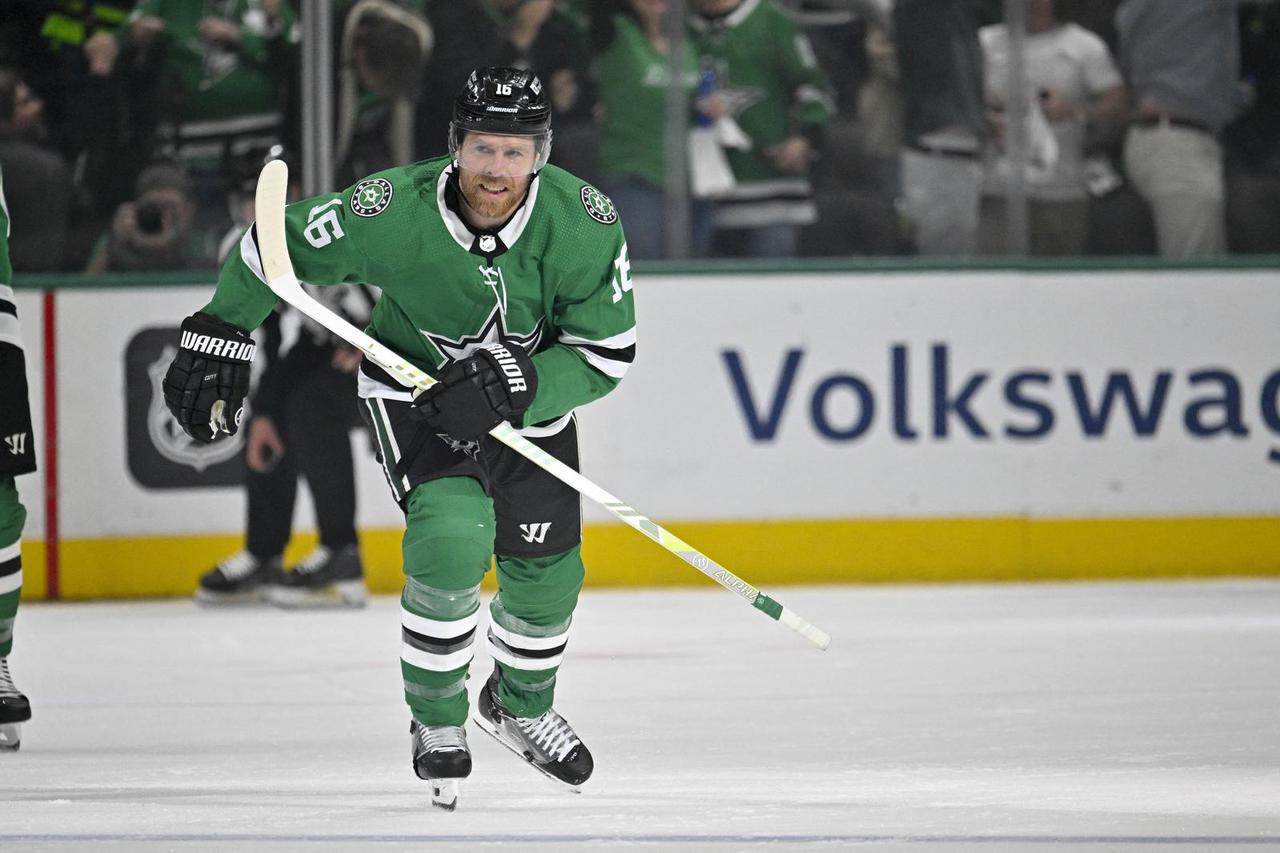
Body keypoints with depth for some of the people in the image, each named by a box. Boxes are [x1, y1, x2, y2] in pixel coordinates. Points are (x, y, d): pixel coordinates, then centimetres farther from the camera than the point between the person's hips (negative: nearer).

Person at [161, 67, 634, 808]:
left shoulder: (583, 224, -26)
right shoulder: (394, 212, -30)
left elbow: (608, 353, -20)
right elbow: (280, 245, -14)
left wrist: (517, 384, -35)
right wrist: (218, 339, -10)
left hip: (533, 392, 3)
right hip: (416, 387, -3)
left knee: (547, 571, 7)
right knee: (452, 536, -25)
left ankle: (522, 705, 39)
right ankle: (437, 721, -5)